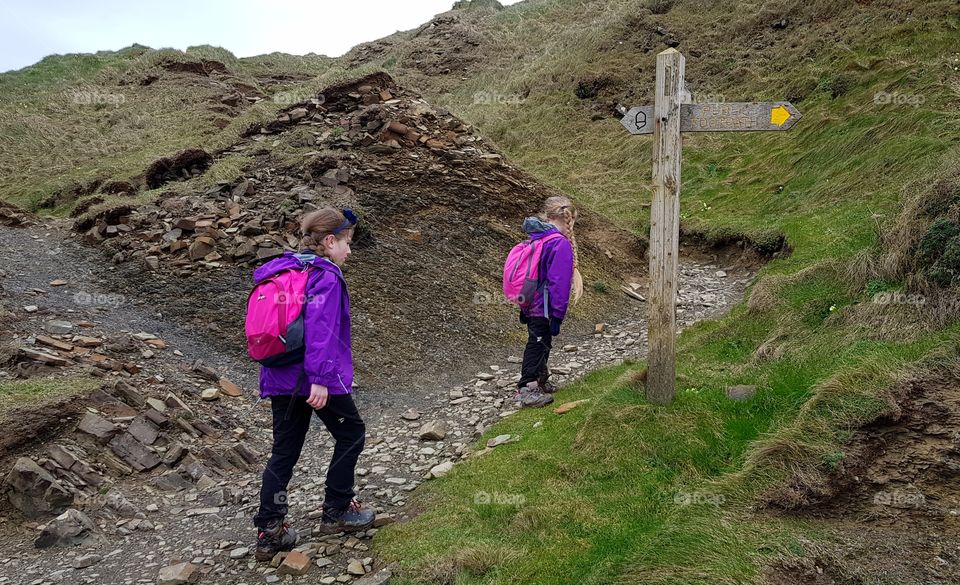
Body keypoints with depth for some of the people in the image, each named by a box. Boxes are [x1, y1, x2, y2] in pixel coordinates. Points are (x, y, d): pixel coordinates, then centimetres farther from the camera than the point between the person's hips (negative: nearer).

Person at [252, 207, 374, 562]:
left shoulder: (281, 270, 13)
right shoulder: (326, 276, -13)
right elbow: (321, 329, -24)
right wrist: (320, 378, -27)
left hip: (280, 379, 8)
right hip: (318, 379, -7)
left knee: (284, 451, 12)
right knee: (351, 434, 13)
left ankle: (269, 533, 13)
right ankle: (336, 513, 19)